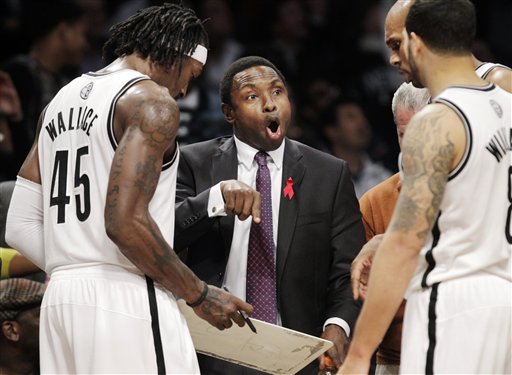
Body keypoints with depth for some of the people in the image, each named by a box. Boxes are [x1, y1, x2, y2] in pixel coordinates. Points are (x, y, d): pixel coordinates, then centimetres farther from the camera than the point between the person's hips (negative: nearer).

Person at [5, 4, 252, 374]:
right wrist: (199, 295, -10)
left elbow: (20, 227, 14)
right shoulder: (151, 100, -6)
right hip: (125, 301, -8)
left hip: (60, 301, 8)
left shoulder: (62, 101, 19)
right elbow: (125, 221, -18)